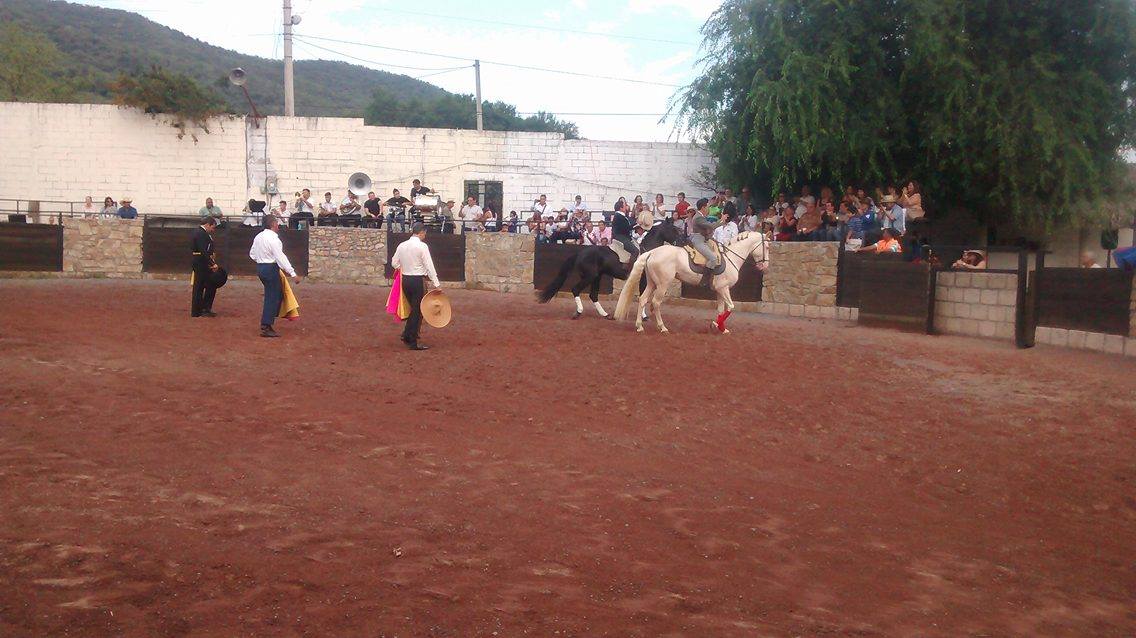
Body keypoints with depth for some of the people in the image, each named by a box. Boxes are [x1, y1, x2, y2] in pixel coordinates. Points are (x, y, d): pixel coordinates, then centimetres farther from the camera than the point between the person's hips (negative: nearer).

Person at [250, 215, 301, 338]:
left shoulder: (258, 237, 10)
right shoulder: (273, 239, -17)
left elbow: (252, 254, 18)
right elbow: (281, 257, -21)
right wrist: (293, 274, -22)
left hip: (260, 267, 9)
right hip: (271, 269, -9)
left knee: (278, 294, 19)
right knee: (272, 298, -4)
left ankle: (268, 320, 19)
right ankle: (266, 328, -4)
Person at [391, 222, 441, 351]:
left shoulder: (402, 245, 6)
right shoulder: (422, 246, -12)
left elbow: (394, 263, 10)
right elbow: (429, 266, -14)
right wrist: (436, 284, -12)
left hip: (405, 280, 6)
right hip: (418, 281, -6)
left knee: (414, 309, 22)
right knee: (418, 311, 3)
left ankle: (407, 335, 21)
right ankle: (413, 343, 6)